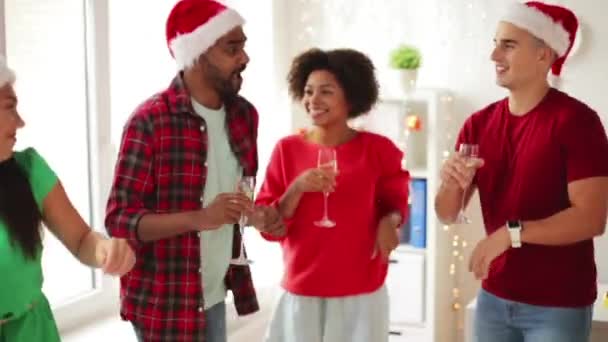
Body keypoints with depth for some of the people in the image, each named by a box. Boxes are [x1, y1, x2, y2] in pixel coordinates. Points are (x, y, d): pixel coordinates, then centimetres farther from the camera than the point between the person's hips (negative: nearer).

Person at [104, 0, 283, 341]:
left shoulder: (244, 115, 4)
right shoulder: (151, 120, -17)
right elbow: (120, 220, -16)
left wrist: (259, 215, -4)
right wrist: (200, 218, -29)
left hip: (215, 294, 6)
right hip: (164, 302, -6)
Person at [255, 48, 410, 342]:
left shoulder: (378, 149, -3)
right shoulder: (287, 149, -2)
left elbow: (395, 199, 13)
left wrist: (389, 221, -8)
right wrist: (297, 189, -16)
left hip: (361, 295, 0)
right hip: (301, 294, 1)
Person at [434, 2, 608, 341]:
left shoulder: (576, 120, -12)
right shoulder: (479, 124, 3)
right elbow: (447, 214, 5)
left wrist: (511, 232, -24)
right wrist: (452, 183, -15)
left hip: (558, 306, -5)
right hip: (494, 298, 5)